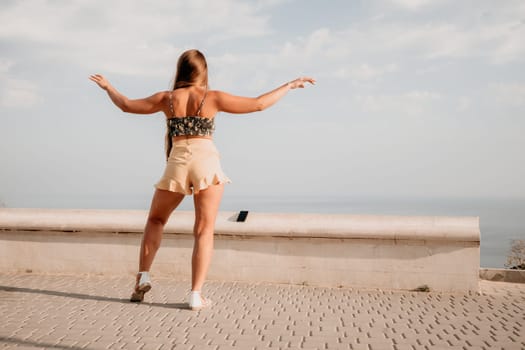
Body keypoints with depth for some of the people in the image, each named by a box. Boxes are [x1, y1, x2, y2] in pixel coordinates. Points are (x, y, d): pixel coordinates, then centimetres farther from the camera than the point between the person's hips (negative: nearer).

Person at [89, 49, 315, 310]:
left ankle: (143, 277, 13)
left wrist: (108, 87, 39)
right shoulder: (212, 98, 2)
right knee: (204, 231, 2)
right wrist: (290, 85, 12)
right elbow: (258, 104, 2)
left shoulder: (167, 98, 9)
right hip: (207, 162, -2)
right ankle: (196, 295, -2)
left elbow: (127, 105, 20)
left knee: (155, 220, 23)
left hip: (177, 163, 2)